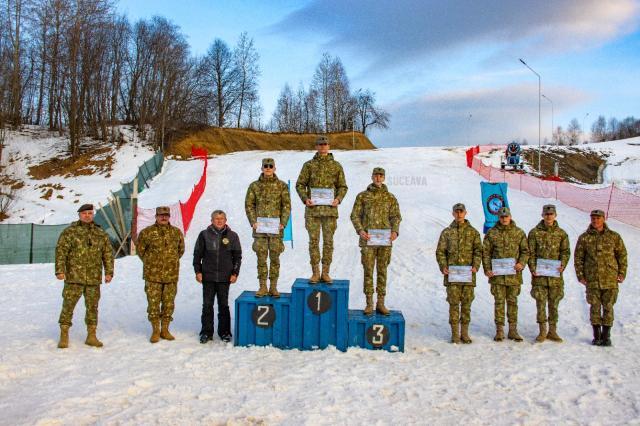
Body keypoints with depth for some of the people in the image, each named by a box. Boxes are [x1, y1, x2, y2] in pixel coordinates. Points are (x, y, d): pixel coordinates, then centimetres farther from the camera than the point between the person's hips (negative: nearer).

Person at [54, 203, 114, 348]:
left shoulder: (101, 233, 9)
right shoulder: (69, 231, -1)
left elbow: (108, 253, 8)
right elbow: (60, 251, -7)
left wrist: (109, 272, -1)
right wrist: (60, 270, -17)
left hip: (94, 278, 3)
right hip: (74, 277, -3)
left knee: (92, 307, 7)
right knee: (68, 306, 1)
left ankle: (91, 337, 17)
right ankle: (64, 336, 13)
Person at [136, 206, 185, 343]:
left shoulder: (177, 232, 6)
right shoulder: (147, 232, -2)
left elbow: (181, 249, 18)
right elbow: (140, 250, 8)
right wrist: (150, 263, 10)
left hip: (171, 275, 2)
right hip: (152, 275, -2)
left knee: (169, 303, 8)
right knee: (153, 303, 2)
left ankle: (165, 330, 20)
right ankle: (155, 331, 14)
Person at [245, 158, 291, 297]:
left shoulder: (282, 186, 3)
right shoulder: (254, 186, 5)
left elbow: (287, 206, 1)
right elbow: (249, 205, 6)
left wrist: (283, 223, -10)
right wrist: (253, 222, -6)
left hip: (276, 228, 0)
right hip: (259, 228, 1)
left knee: (274, 257, 4)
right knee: (261, 258, 3)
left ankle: (273, 287, 13)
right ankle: (262, 287, 11)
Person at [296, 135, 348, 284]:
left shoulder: (336, 166, 8)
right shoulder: (309, 165, 6)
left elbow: (342, 186, 10)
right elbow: (300, 184, 7)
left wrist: (338, 199, -9)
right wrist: (305, 198, -10)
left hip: (330, 209, 0)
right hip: (313, 208, 0)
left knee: (328, 241, 3)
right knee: (314, 241, 2)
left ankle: (325, 273, 12)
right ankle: (315, 273, 10)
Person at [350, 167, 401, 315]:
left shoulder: (390, 197, 8)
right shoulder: (362, 196, 5)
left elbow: (396, 216, 6)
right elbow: (355, 215, 2)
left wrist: (395, 231, -13)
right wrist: (360, 231, -14)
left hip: (385, 240, 1)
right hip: (368, 239, -1)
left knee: (382, 271, 7)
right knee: (368, 271, 2)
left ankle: (381, 303, 15)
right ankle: (369, 304, 10)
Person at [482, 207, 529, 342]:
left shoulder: (519, 233, 5)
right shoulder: (491, 233, 3)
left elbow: (525, 250, 7)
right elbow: (486, 252, 3)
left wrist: (522, 263, -11)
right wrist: (487, 269, -7)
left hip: (514, 274, 1)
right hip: (497, 274, -1)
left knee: (512, 301, 8)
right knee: (499, 302, 3)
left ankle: (513, 330, 16)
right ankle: (499, 331, 11)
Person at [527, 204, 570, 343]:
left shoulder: (561, 233, 7)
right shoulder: (534, 232, 3)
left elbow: (565, 251, 6)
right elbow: (531, 253, 1)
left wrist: (562, 265, -11)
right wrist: (533, 269, -10)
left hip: (555, 275, 2)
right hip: (539, 275, -1)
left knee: (554, 304, 8)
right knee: (540, 303, 2)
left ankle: (552, 331, 17)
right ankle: (542, 332, 11)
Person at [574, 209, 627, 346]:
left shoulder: (614, 236, 3)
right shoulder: (584, 238, 3)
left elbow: (622, 255, 8)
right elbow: (578, 258, 6)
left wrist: (622, 273, 1)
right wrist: (580, 276, 1)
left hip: (610, 279, 0)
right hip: (592, 280, 0)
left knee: (608, 307, 4)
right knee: (595, 307, 5)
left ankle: (606, 336, 15)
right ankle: (597, 336, 16)